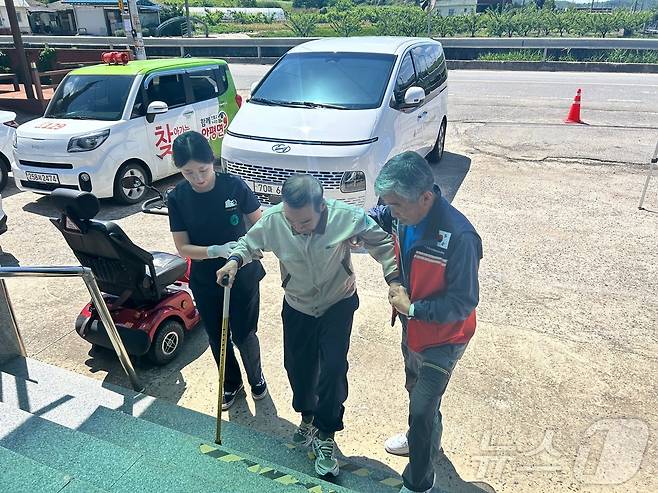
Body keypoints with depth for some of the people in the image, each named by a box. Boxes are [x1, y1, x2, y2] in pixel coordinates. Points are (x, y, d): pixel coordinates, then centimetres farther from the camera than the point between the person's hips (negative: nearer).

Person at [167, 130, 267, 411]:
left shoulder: (234, 186, -17)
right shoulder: (177, 198, -12)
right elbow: (183, 247, -12)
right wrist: (217, 251, -29)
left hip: (243, 276, -2)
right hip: (205, 281, 2)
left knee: (243, 335, 9)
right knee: (217, 337, 17)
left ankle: (256, 377, 41)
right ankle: (232, 383, 44)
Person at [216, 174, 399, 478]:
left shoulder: (347, 217, -30)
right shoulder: (272, 220, -25)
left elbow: (381, 242, -13)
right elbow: (250, 243, -5)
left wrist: (394, 279, -22)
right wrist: (235, 260, -24)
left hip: (338, 304, -2)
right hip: (297, 305, 3)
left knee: (333, 368, -9)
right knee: (297, 366, 14)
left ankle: (325, 435, 15)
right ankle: (308, 416, 44)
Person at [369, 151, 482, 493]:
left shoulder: (459, 237, -35)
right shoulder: (403, 214, -15)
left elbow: (463, 303, -27)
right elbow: (374, 218, 9)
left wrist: (411, 307, -24)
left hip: (442, 339, -7)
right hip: (412, 328, 7)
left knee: (421, 409, 4)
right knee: (416, 390, 28)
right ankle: (424, 440, 57)